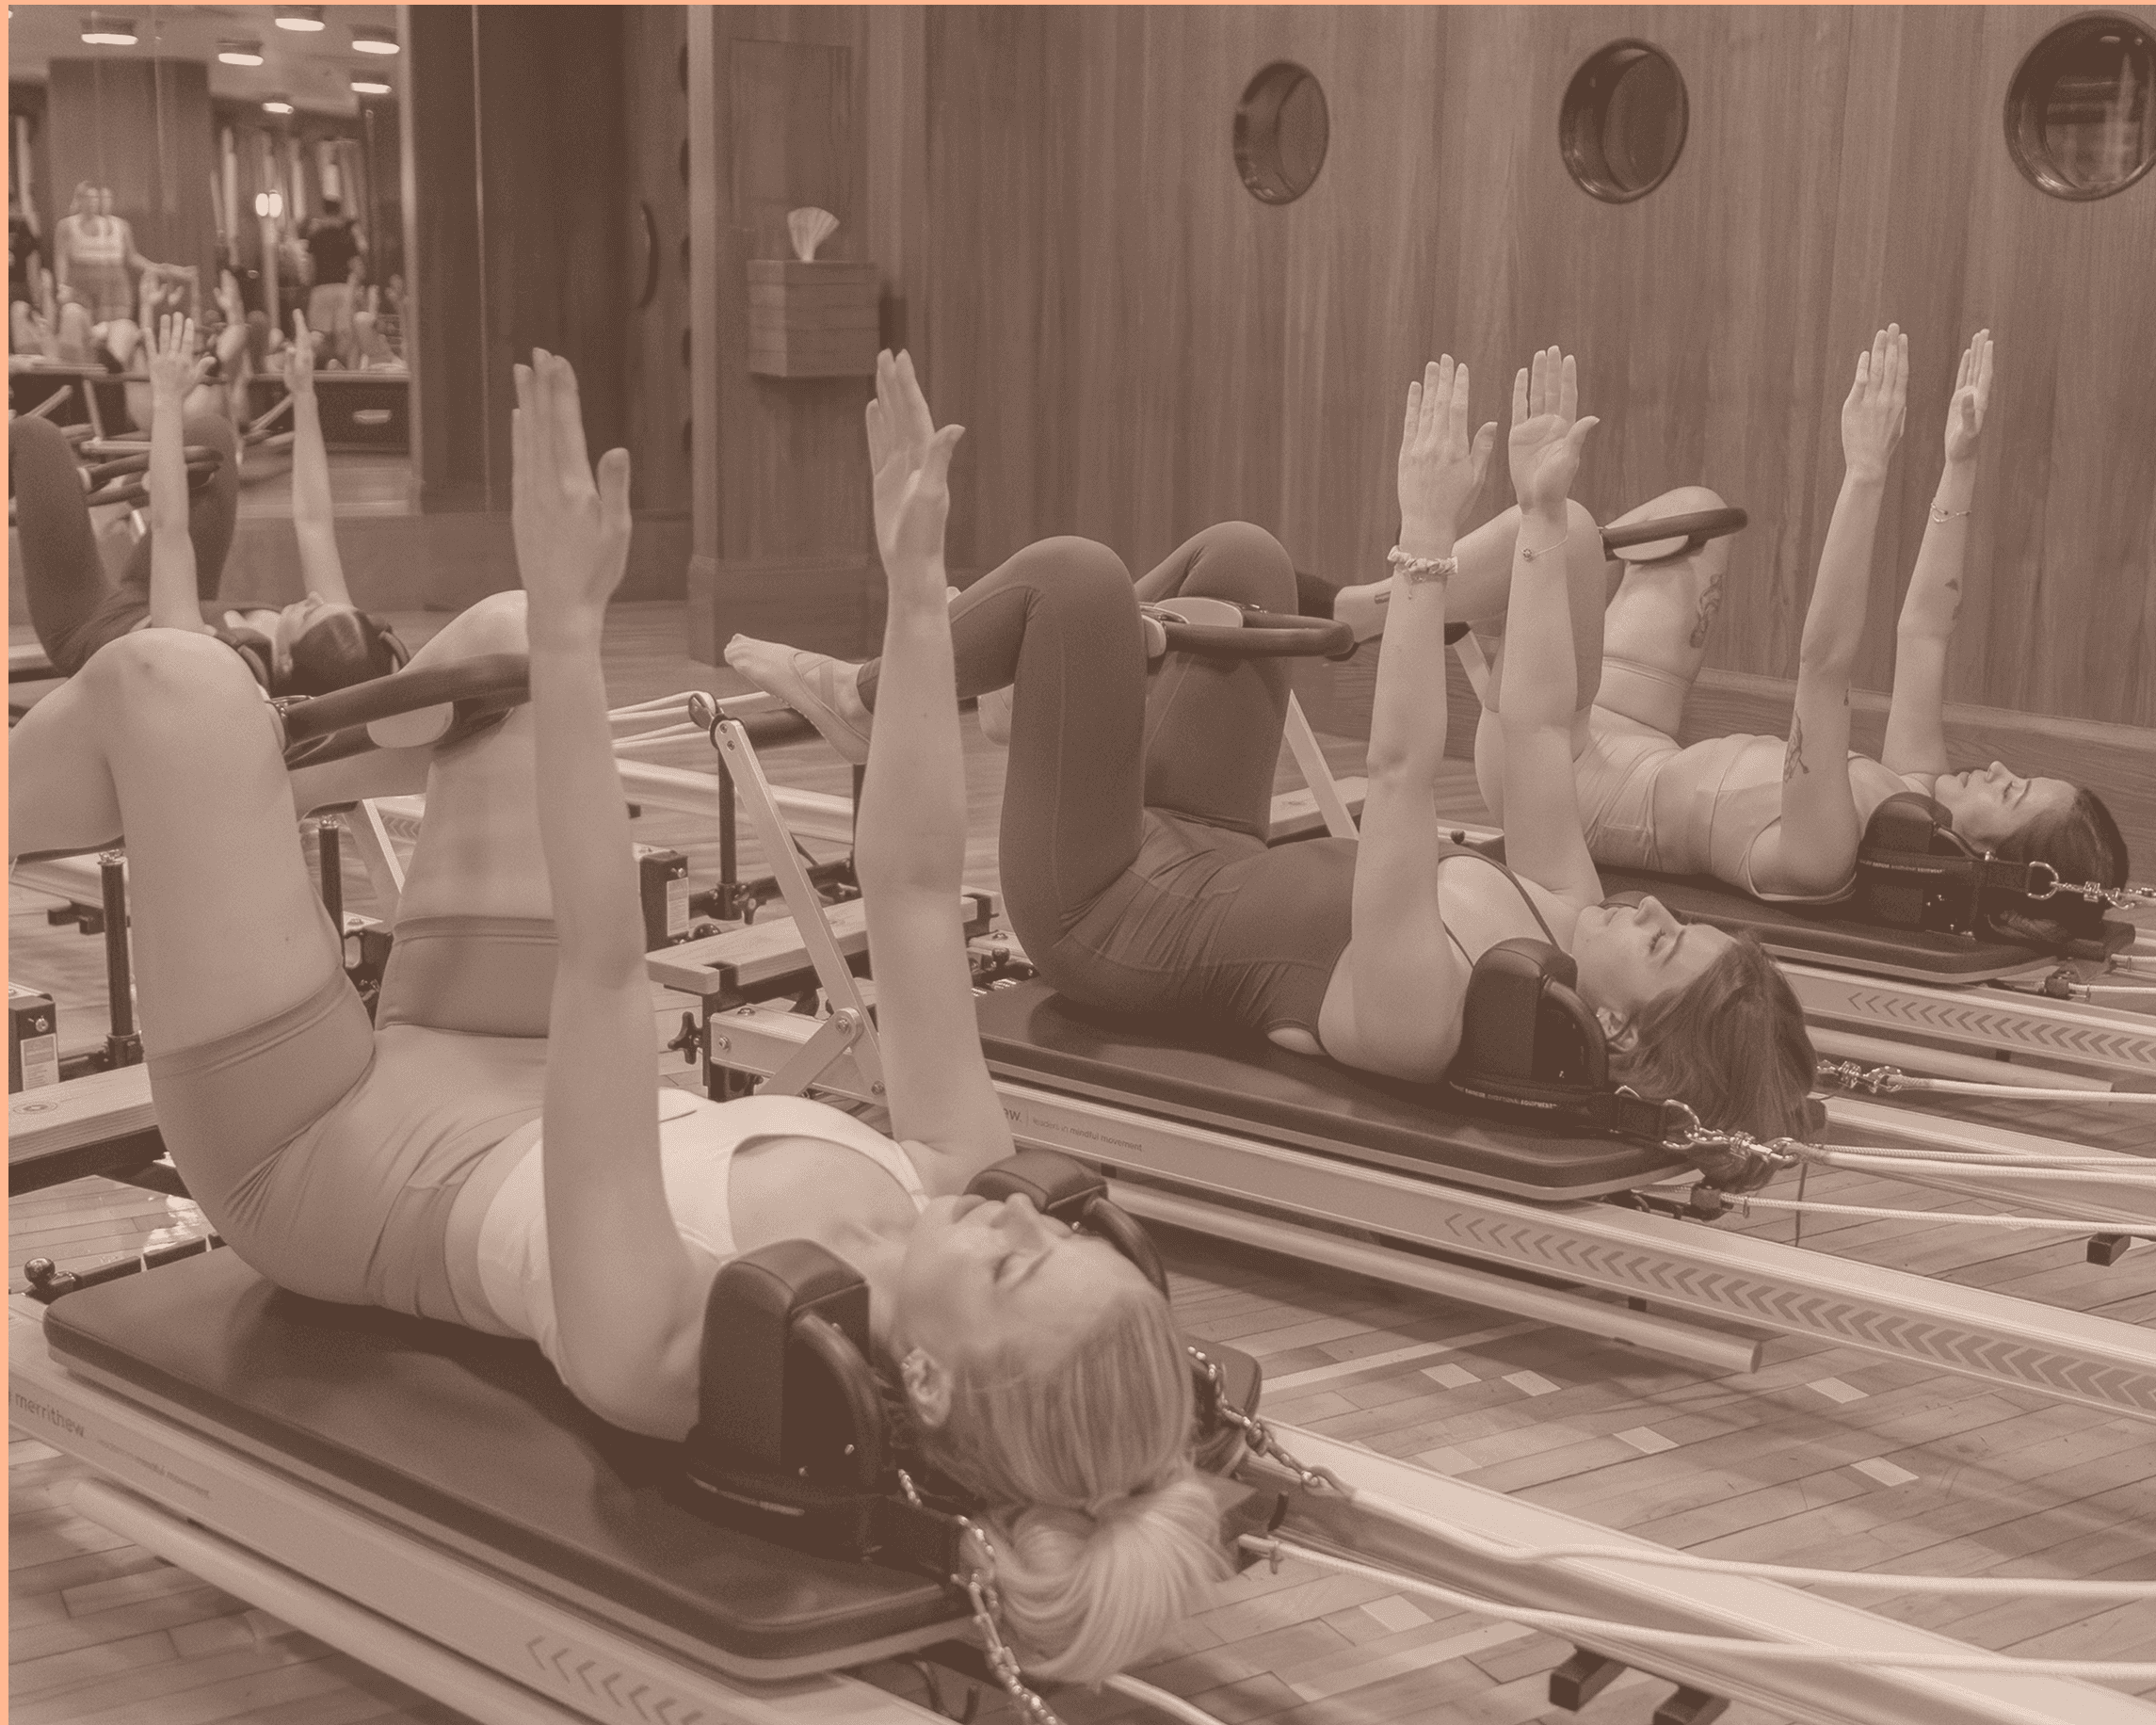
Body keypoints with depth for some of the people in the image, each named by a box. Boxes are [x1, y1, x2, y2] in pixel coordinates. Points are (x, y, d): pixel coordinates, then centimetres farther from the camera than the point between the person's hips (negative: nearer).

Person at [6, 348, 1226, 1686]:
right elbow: (919, 886, -19)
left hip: (328, 1158, -6)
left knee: (171, 681, -12)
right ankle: (225, 804, 33)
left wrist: (572, 630, -50)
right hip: (510, 1098, 6)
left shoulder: (669, 1358, -42)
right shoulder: (934, 1192, -25)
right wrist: (917, 590, -23)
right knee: (505, 637, 7)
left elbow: (605, 962, -48)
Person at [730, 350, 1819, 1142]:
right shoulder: (1565, 924, -15)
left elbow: (1400, 767, -44)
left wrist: (1425, 543, -45)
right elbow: (1541, 727, -8)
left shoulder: (1421, 1015, -37)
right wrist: (1545, 517, -12)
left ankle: (865, 705, 8)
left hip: (1108, 914, -8)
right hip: (1206, 867, 8)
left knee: (1077, 575, -18)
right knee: (1240, 557, 8)